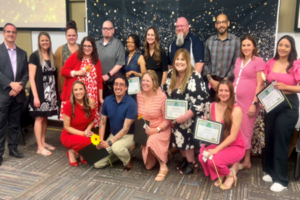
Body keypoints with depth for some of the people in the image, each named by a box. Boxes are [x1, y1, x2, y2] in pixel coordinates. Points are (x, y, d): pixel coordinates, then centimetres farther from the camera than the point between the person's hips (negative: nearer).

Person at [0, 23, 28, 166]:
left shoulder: (22, 53, 13)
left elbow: (26, 73, 8)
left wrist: (20, 85, -9)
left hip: (18, 94, 4)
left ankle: (13, 148, 23)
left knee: (15, 124, 11)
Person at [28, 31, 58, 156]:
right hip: (40, 91, -5)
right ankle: (40, 147, 4)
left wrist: (56, 91, 5)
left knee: (45, 118, 11)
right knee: (39, 118, -2)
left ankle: (43, 143, 21)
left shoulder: (52, 56, 12)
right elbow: (31, 77, -10)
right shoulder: (34, 56, -6)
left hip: (50, 92, 5)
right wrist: (35, 96, -17)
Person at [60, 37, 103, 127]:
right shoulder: (75, 56, 2)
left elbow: (99, 80, 11)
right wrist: (77, 73, -13)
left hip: (91, 97, 3)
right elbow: (63, 71, 0)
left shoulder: (96, 61, 12)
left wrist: (100, 98, 10)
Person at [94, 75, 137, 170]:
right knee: (97, 163, -5)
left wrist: (109, 142, -26)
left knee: (116, 147, -38)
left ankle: (128, 161, -4)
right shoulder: (107, 100, -5)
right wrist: (101, 141, -12)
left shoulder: (131, 103, -20)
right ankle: (120, 153, 18)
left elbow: (125, 128, -22)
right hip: (113, 135, 5)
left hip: (128, 136, -5)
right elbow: (102, 123, 1)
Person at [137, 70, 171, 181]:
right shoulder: (139, 95, -4)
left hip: (161, 130, -4)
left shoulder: (162, 96, -19)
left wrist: (156, 130, -25)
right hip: (145, 131, 5)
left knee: (152, 141, -38)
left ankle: (163, 167, -15)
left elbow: (167, 119, -13)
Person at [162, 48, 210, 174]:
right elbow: (165, 94, 14)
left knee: (185, 137, -6)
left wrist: (185, 116, -27)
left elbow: (200, 102, -25)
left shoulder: (195, 77, -21)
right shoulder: (171, 74, 1)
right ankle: (185, 159, 33)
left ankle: (192, 163, 18)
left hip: (191, 116, -6)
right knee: (178, 136, 9)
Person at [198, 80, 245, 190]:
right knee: (202, 156, -23)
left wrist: (216, 150, -24)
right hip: (217, 143, 5)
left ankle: (230, 175, 6)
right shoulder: (212, 106, 0)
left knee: (213, 160, -29)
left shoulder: (236, 110, -17)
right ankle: (220, 175, 9)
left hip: (235, 146, -5)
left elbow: (233, 136, -19)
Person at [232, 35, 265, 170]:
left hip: (249, 102, -5)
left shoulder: (258, 61, -5)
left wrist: (254, 104, -15)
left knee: (245, 130, 3)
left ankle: (246, 161, 17)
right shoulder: (238, 60, 14)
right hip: (236, 100, 5)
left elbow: (260, 84, -10)